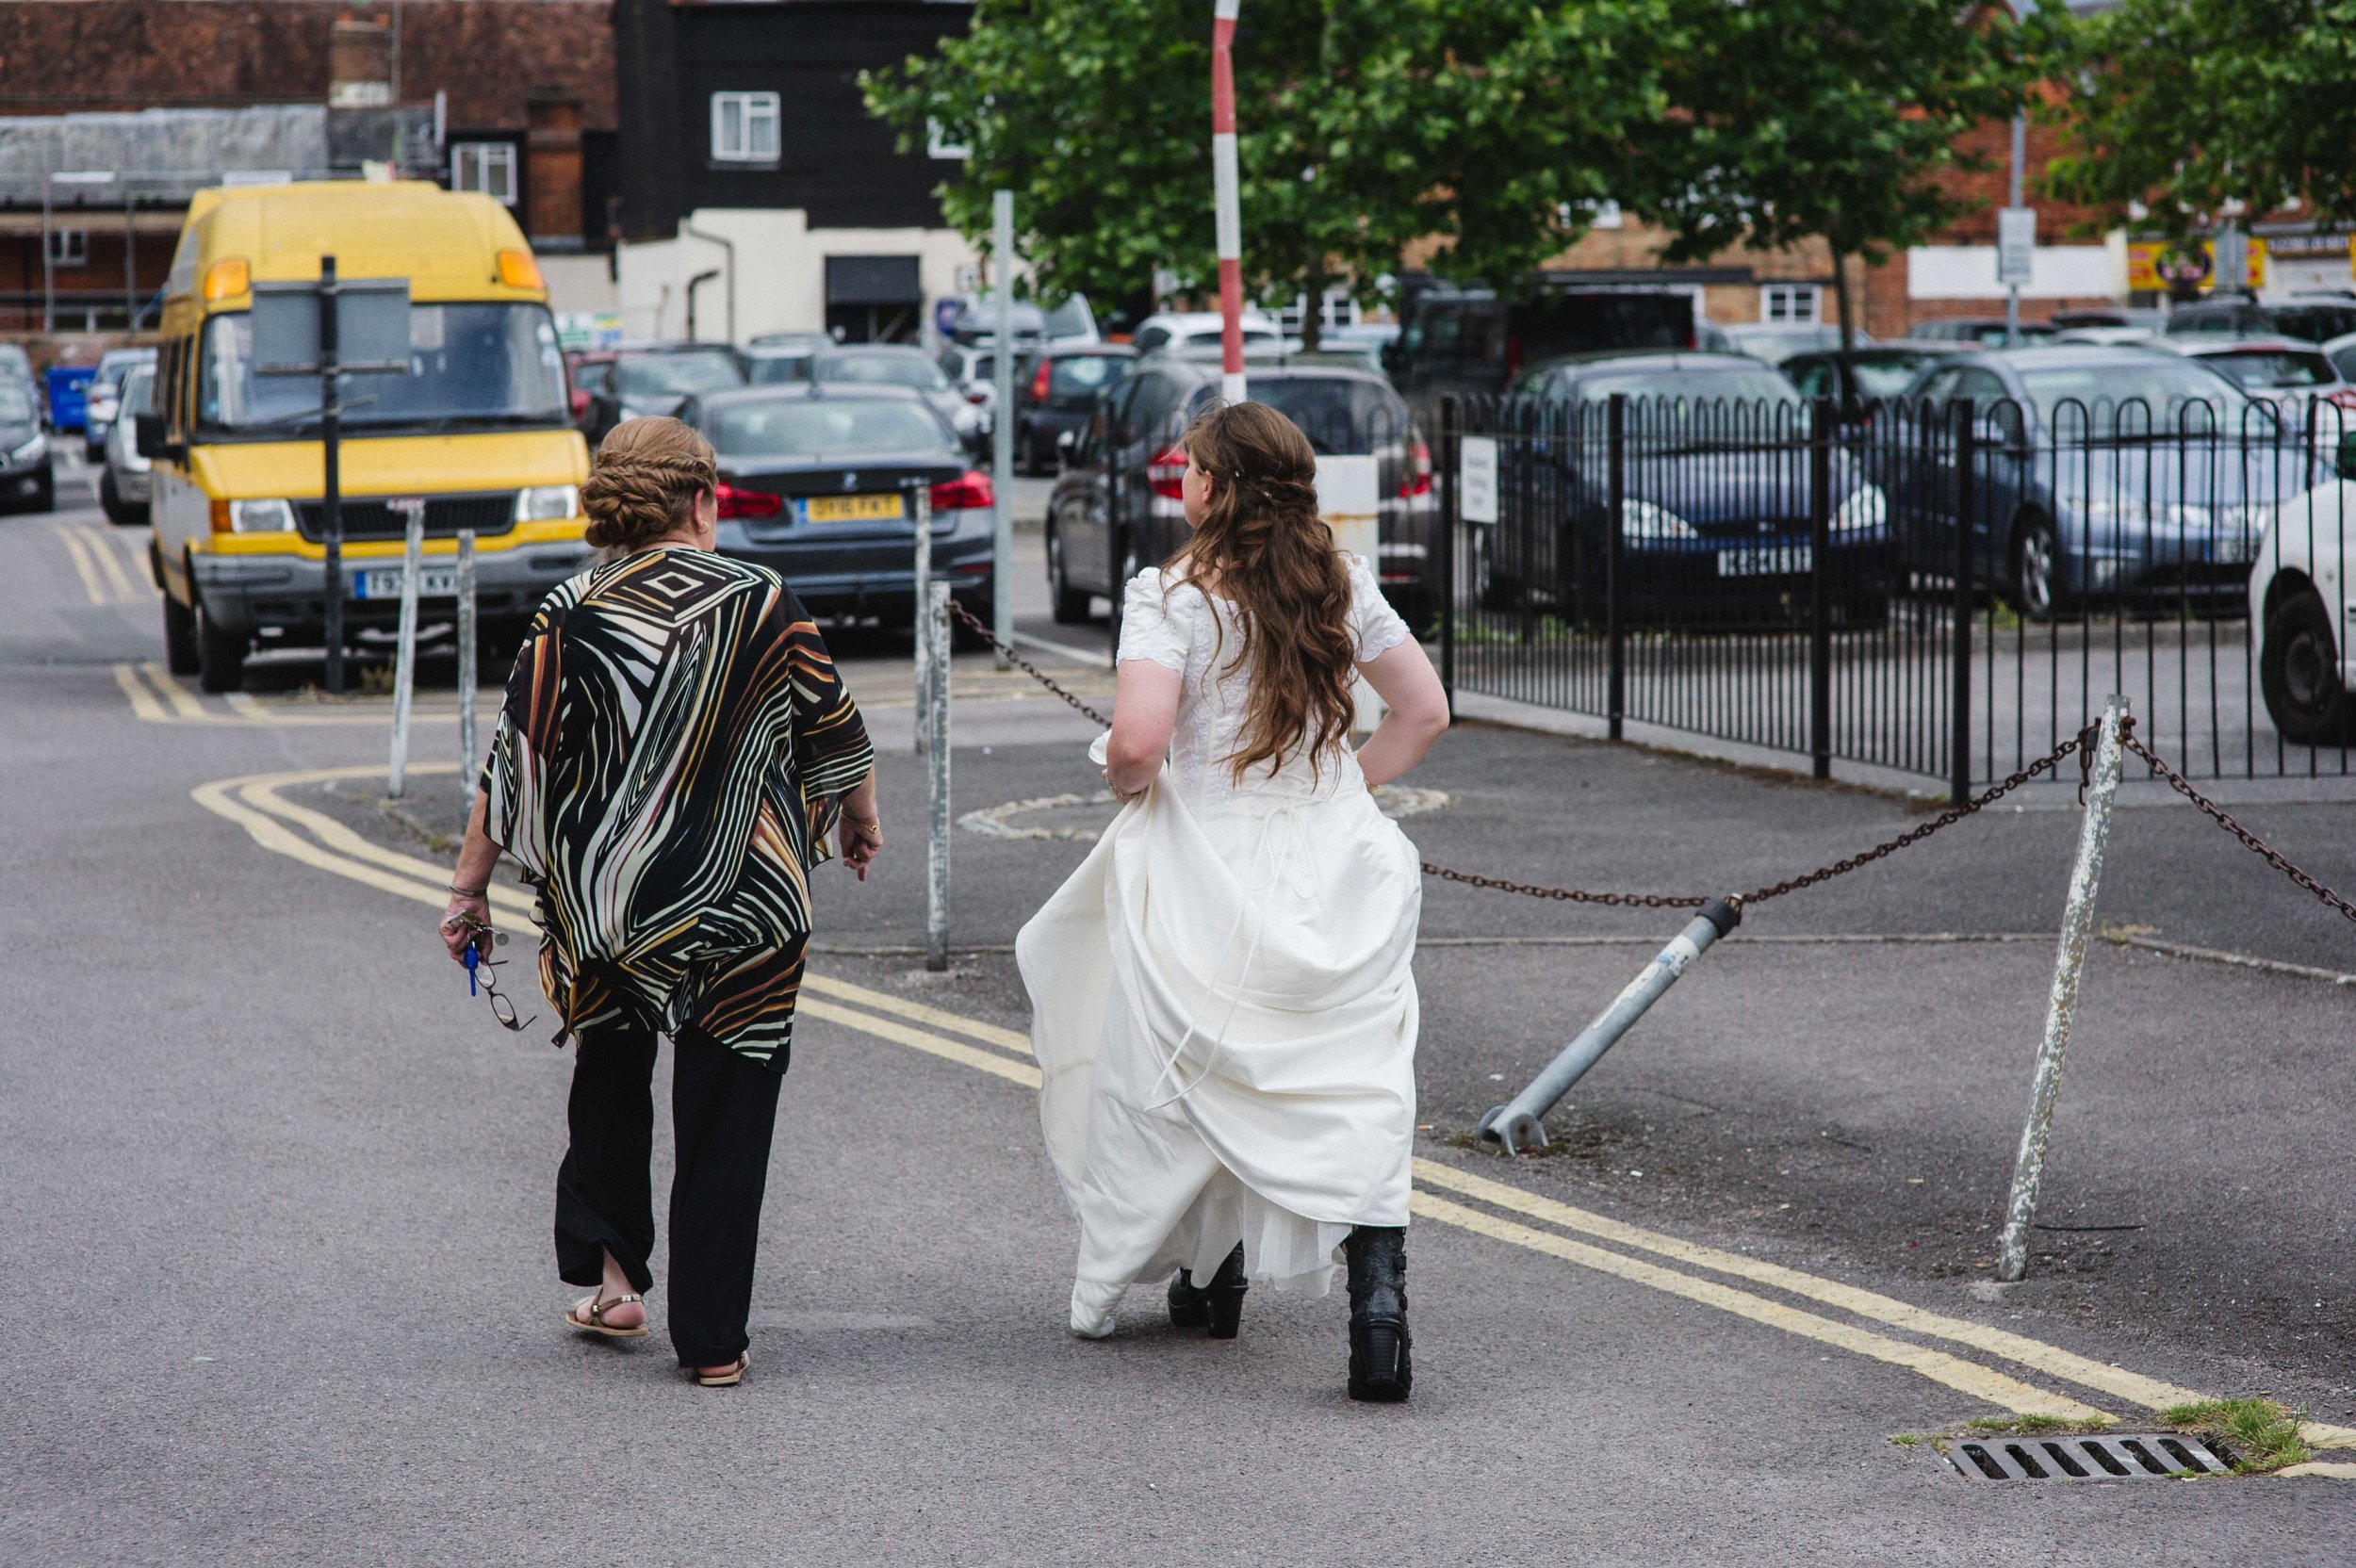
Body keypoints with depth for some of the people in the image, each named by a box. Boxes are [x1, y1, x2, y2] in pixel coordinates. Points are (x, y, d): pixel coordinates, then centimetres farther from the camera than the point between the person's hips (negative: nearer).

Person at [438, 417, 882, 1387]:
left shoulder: (570, 617, -6)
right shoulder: (763, 604, -5)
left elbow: (516, 762, -4)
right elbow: (835, 734, 5)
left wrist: (470, 889, 6)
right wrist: (862, 823, 25)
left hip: (602, 899, 1)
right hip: (746, 905, -1)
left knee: (610, 1072, 26)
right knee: (725, 1117, 8)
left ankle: (611, 1272, 18)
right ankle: (712, 1340, 8)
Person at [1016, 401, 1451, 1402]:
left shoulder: (1173, 595, -11)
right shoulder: (1343, 584, 5)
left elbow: (1138, 739, -22)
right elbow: (1426, 712, 11)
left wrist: (1127, 782, -1)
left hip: (1209, 881, -3)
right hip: (1333, 870, 3)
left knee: (1192, 1076, 17)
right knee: (1356, 1094, -4)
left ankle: (1210, 1281, 31)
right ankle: (1378, 1311, -20)